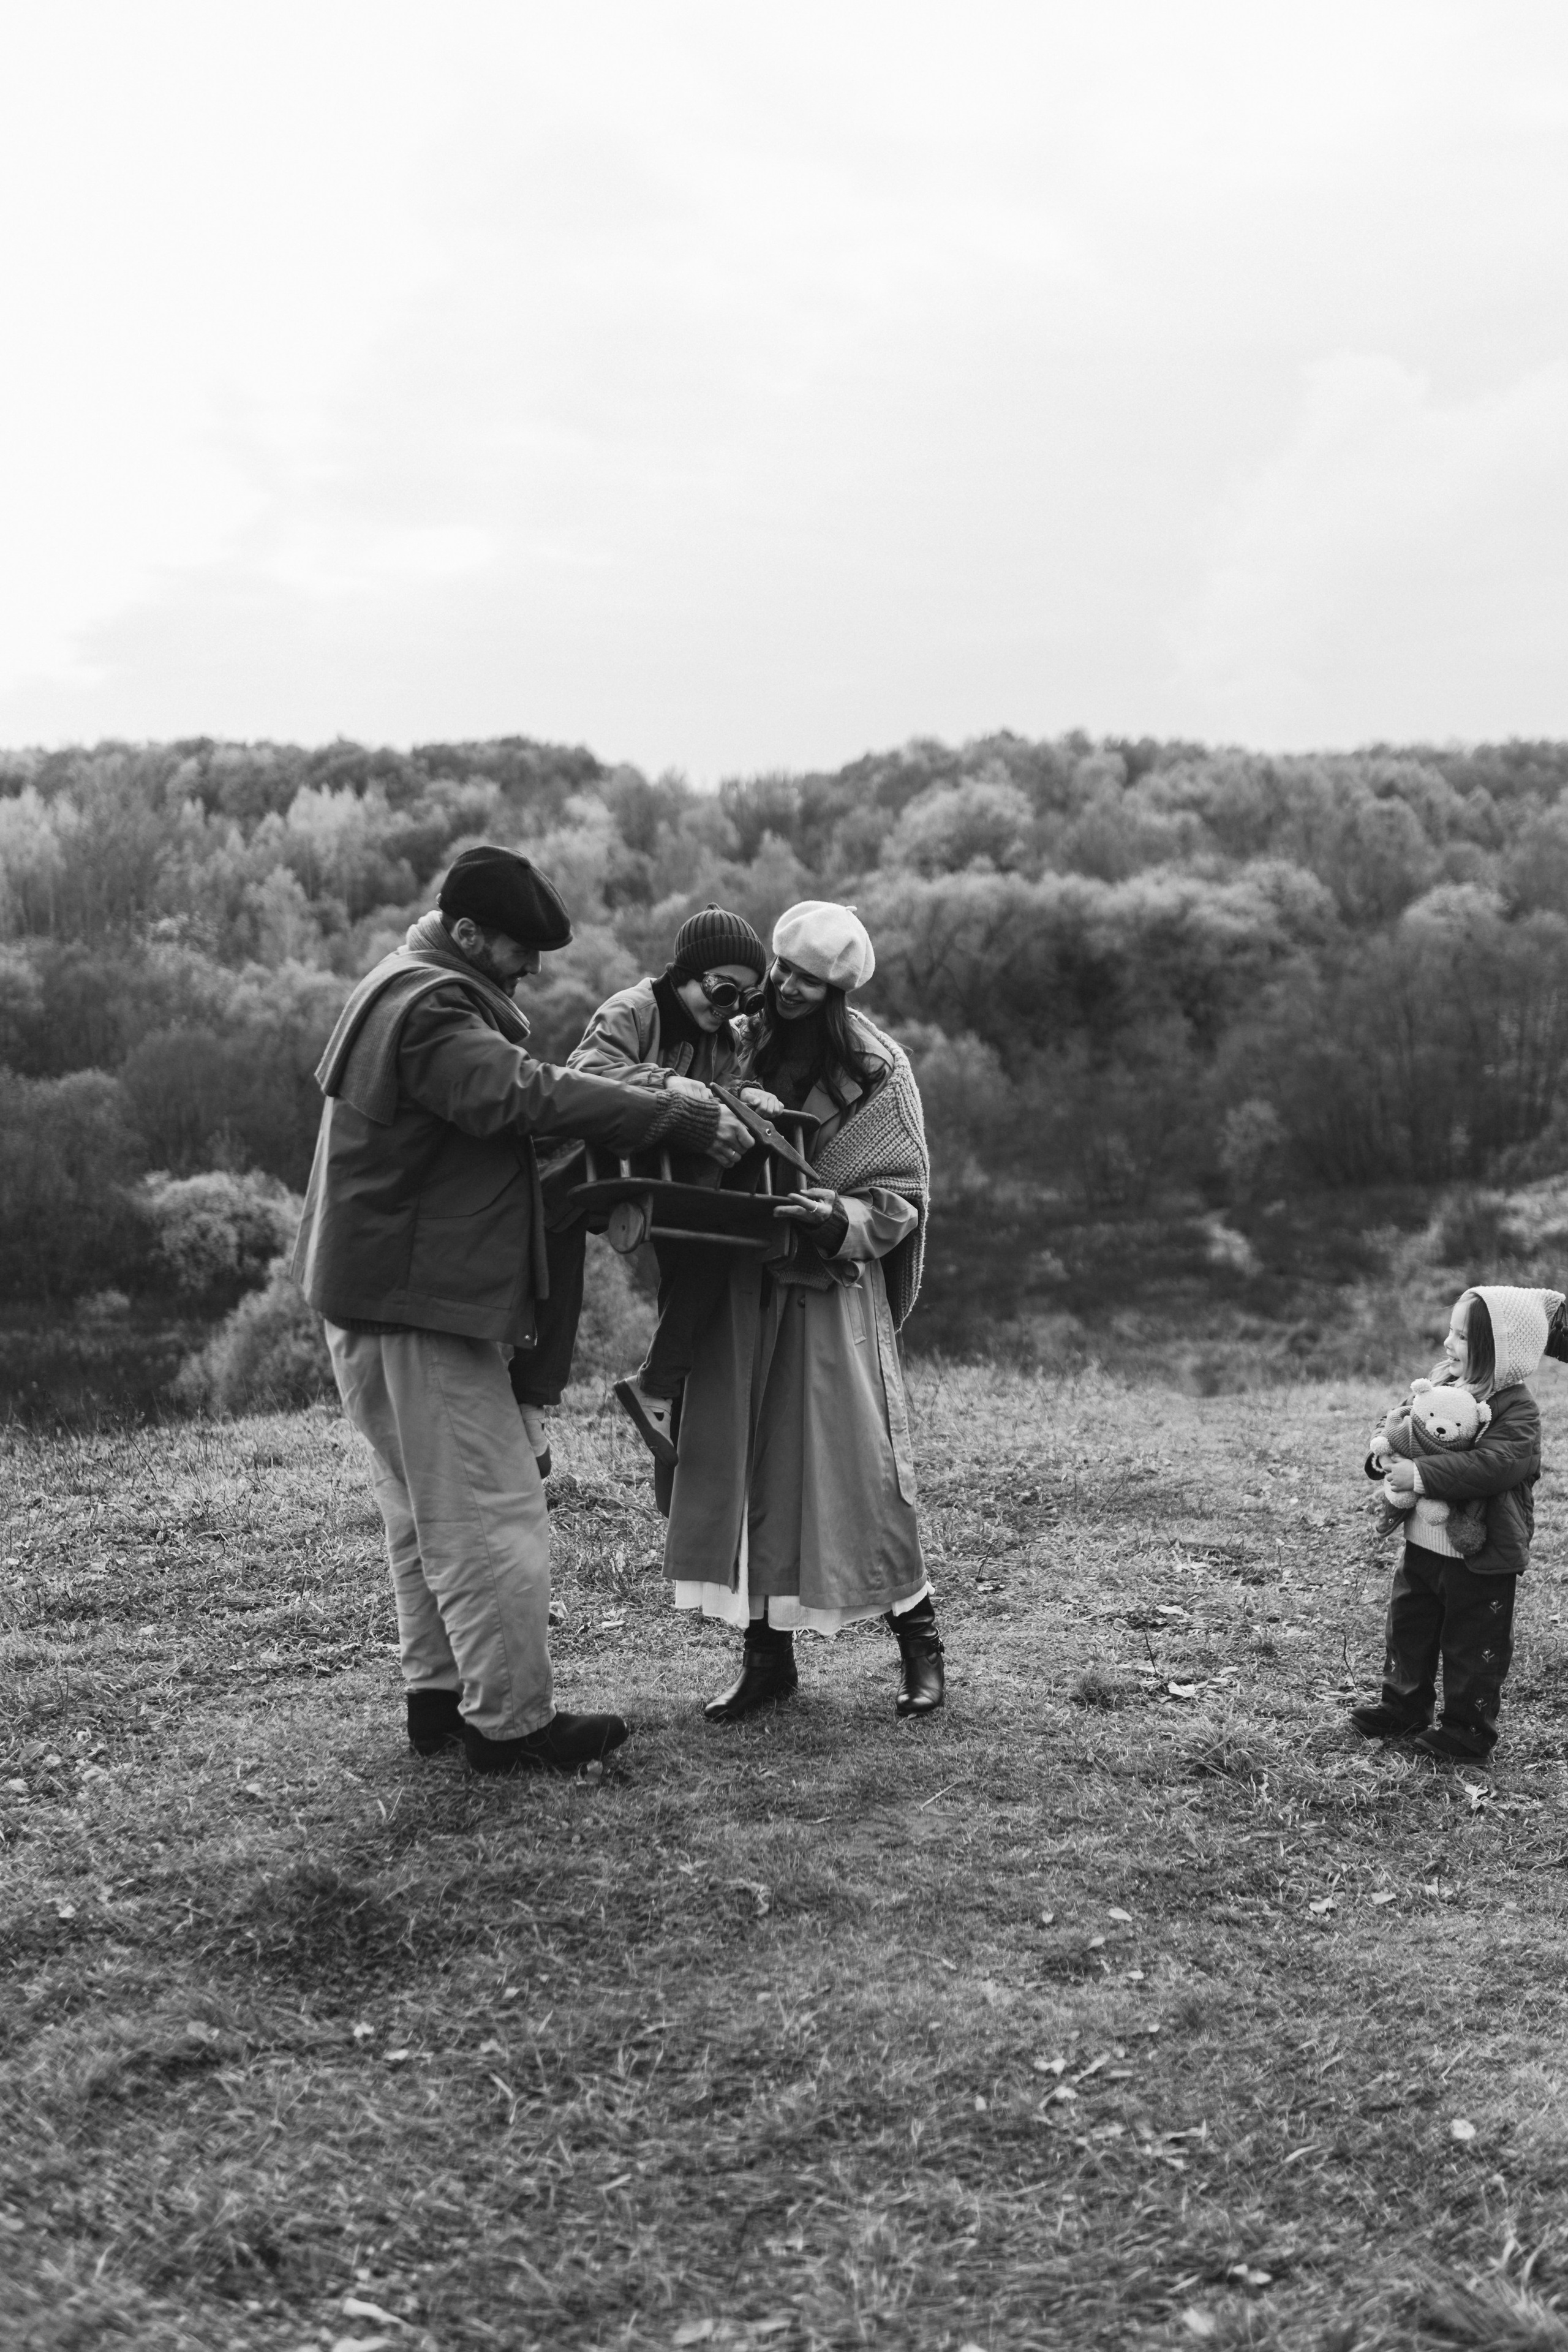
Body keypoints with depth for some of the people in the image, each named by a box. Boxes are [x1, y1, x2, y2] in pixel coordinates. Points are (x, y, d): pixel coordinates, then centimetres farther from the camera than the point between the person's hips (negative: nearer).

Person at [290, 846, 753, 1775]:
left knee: (430, 1512, 17)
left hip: (396, 1295, 11)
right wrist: (679, 1118, -30)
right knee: (490, 1513, -6)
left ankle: (441, 1696, 27)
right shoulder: (427, 1009, -18)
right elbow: (526, 1095, -30)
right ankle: (512, 1723, 1)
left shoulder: (422, 992, 16)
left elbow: (512, 1093, 14)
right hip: (416, 1304, -11)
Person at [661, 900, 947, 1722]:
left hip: (835, 1292, -3)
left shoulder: (876, 1071, -5)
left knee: (859, 1466, -1)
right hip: (742, 1290, 4)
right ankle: (766, 1653, 16)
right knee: (746, 1464, 5)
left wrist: (836, 1219, -23)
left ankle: (918, 1642, 16)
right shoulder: (740, 1046, 4)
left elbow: (900, 1202, -5)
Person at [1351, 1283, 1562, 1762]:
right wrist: (1384, 1453, -8)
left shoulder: (1517, 1410, -18)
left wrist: (1421, 1475, -35)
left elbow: (1493, 1464, -33)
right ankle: (1403, 1708, 35)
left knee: (1473, 1646, 6)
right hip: (1423, 1544, 7)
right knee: (1409, 1627, 18)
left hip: (1480, 1559, -7)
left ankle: (1468, 1731, 21)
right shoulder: (1444, 1387, 3)